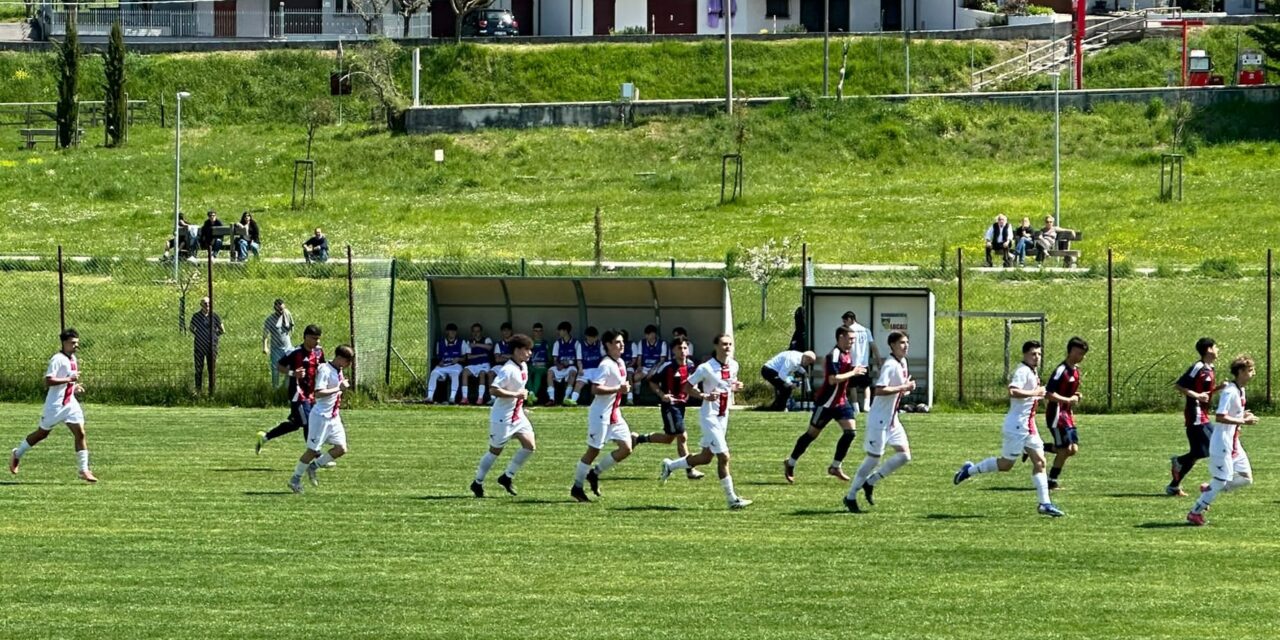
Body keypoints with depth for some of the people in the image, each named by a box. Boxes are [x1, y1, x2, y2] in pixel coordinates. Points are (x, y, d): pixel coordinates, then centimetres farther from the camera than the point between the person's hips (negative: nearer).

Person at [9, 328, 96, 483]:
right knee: (42, 433, 9)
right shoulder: (57, 360, -17)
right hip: (55, 405, -7)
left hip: (70, 403, 7)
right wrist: (69, 380, -26)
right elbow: (48, 381, -26)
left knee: (80, 433, -6)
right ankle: (17, 454, 31)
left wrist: (75, 386, 10)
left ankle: (84, 470, -5)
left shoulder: (73, 359, 10)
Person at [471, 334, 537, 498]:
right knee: (495, 451, 3)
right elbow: (493, 389, -31)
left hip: (517, 415, 8)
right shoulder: (508, 370, -23)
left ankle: (507, 477, 12)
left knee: (530, 446, -2)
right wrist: (517, 395, -28)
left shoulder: (523, 367, 6)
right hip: (503, 417, -8)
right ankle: (477, 483, 20)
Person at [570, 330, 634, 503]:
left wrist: (625, 387, 8)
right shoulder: (606, 365, -17)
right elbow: (595, 389, -25)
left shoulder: (621, 363, 11)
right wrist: (618, 389, -27)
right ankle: (577, 487, 11)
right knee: (593, 450, -1)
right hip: (601, 414, -8)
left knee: (626, 448, 0)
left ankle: (595, 473, 15)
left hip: (614, 414, 8)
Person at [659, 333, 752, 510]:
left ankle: (670, 466, 37)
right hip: (709, 417, -8)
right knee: (723, 457, -10)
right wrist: (704, 396, -26)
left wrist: (735, 386, -1)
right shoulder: (706, 368, -16)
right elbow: (687, 387, -10)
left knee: (705, 458, 17)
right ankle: (732, 499, -3)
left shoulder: (733, 366, 4)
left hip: (723, 417, 8)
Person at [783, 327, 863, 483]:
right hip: (826, 403, -8)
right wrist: (852, 373, -22)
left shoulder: (848, 355, 9)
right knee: (812, 433, 2)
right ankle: (790, 464, 16)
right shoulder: (834, 355, -20)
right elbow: (832, 379, -29)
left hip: (841, 401, 8)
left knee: (851, 431, -5)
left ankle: (836, 466, 4)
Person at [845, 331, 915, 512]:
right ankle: (851, 496, 11)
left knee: (904, 455, 2)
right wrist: (903, 388, -26)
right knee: (874, 458, -3)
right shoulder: (890, 365, -19)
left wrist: (906, 389, 3)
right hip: (879, 420, -9)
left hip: (892, 419, 9)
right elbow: (879, 390, -30)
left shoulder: (902, 363, 9)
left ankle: (870, 482, 15)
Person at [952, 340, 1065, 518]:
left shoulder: (1032, 373, 15)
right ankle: (969, 470, 17)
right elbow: (1012, 391, -31)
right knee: (1006, 464, -1)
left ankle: (1044, 503, 0)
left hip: (1028, 426, 9)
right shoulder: (1023, 371, -16)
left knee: (1039, 461, 1)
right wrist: (1034, 393, -24)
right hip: (1017, 425, -9)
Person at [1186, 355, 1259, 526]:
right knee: (1221, 481, -5)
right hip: (1222, 443, -9)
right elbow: (1220, 417, -26)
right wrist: (1243, 421, -24)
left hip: (1234, 444, 9)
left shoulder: (1240, 391, 10)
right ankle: (1195, 513, 7)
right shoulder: (1229, 392, -19)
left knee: (1246, 478, 7)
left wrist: (1244, 415, 5)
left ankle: (1209, 490, 18)